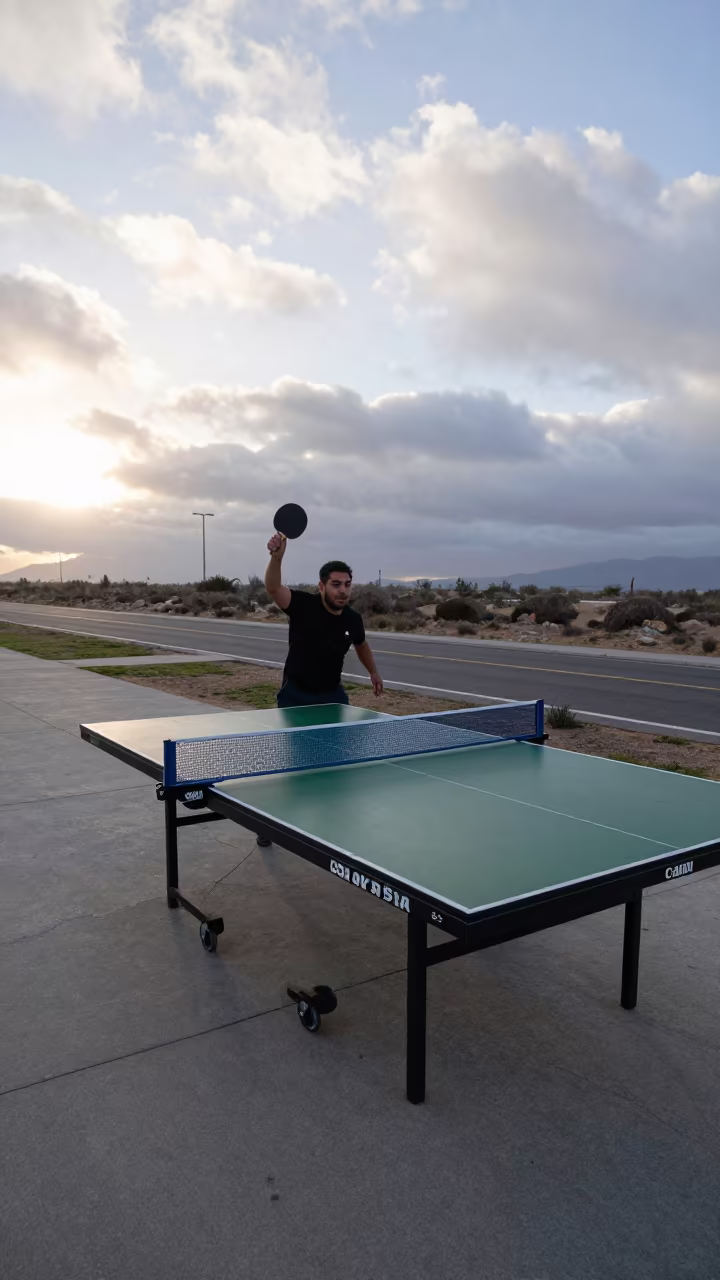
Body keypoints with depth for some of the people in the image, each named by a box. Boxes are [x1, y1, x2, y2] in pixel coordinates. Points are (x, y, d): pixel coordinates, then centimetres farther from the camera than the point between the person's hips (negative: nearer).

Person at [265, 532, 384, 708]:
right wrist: (276, 557, -52)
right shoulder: (303, 605, -18)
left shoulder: (353, 619, -5)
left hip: (332, 694, 4)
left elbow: (361, 645, 18)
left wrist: (373, 672, 21)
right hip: (296, 694, -3)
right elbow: (273, 588, -36)